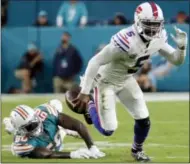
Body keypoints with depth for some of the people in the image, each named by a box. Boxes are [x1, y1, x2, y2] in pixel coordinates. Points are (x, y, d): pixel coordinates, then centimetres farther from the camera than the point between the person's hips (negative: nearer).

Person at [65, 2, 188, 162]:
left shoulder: (158, 39, -14)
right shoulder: (127, 40, -37)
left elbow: (176, 60, -2)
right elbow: (95, 62, -32)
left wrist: (181, 46, -25)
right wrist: (85, 92, -31)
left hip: (126, 80, 6)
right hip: (106, 80, -6)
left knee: (144, 120, 1)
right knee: (108, 129, -7)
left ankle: (137, 150, 31)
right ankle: (89, 105, 22)